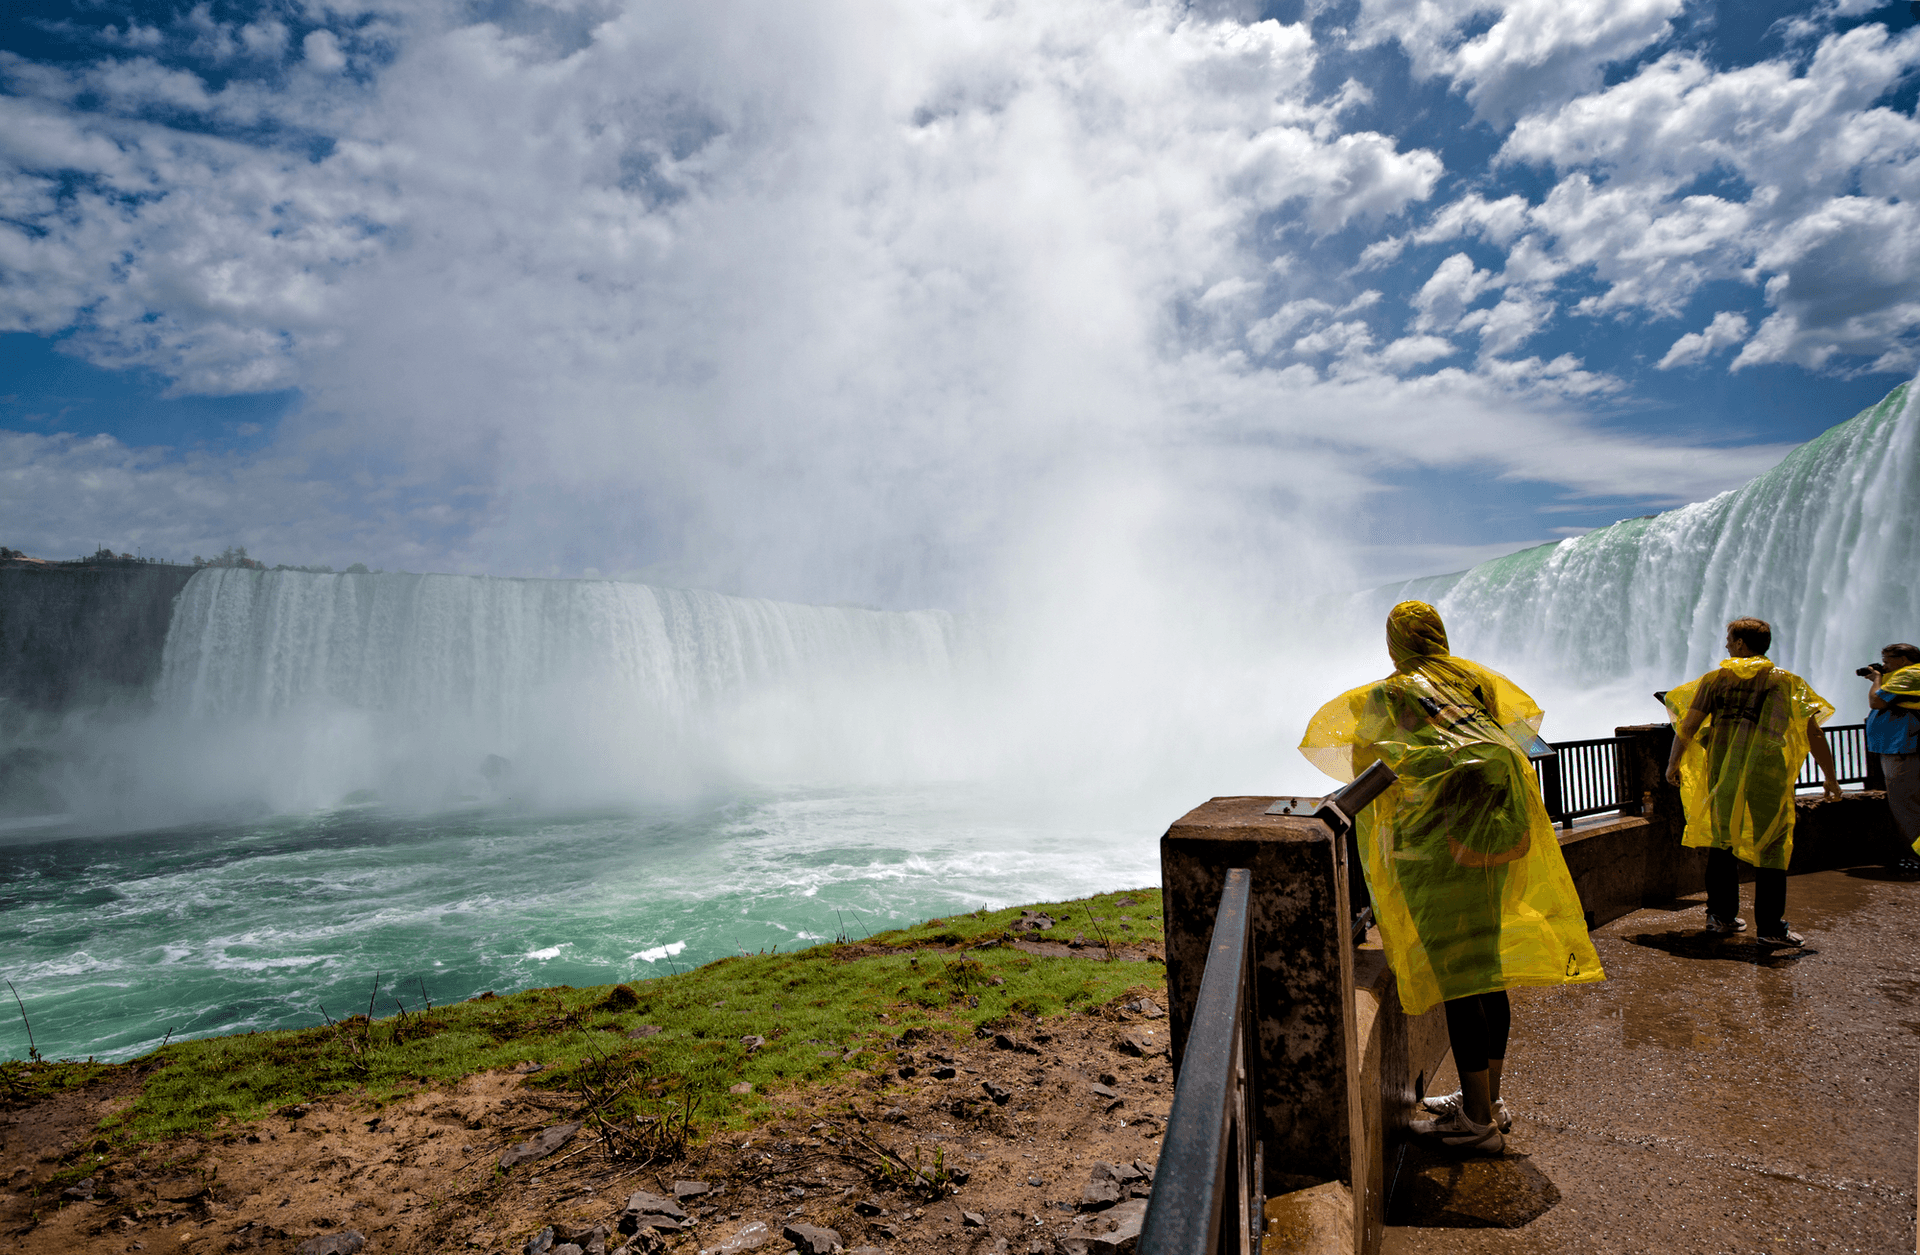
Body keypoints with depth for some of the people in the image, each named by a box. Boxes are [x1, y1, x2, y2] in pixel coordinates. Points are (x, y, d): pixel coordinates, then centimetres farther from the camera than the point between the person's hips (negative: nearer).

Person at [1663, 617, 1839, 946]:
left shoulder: (1715, 679, 3)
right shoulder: (1786, 682, 1)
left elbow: (1688, 726, 1)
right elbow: (1815, 735, -1)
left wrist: (1673, 764, 13)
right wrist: (1829, 778, 7)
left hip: (1722, 773, 2)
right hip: (1766, 776, -2)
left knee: (1722, 843, 13)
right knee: (1771, 848, 4)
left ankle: (1721, 916, 20)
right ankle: (1771, 927, 3)